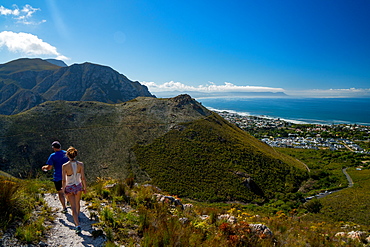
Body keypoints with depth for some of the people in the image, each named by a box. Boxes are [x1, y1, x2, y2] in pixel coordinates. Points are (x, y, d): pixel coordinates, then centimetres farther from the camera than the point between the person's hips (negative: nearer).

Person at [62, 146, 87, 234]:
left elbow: (63, 180, -12)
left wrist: (63, 188, 4)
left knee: (73, 207, 6)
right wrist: (85, 187, 3)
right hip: (78, 186, 2)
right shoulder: (80, 164, -14)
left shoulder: (65, 166, -18)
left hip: (69, 188, -2)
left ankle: (78, 225, -4)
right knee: (77, 203, 27)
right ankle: (77, 217, 50)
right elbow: (83, 178, -10)